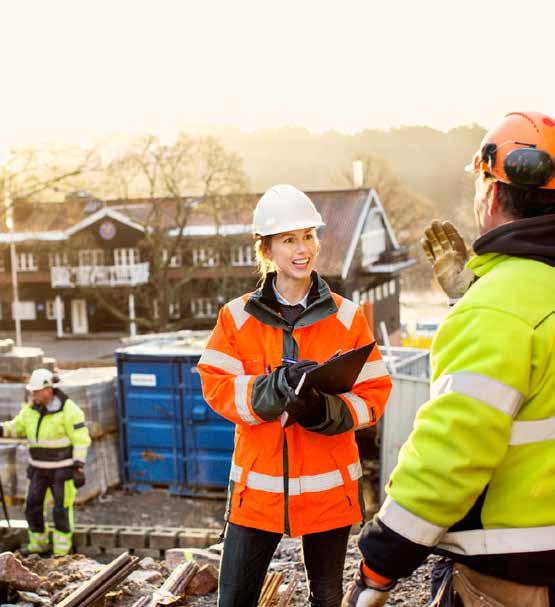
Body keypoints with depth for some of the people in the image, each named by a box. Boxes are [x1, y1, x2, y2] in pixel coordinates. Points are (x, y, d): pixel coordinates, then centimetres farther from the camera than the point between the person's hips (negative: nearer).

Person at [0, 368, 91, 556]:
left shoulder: (68, 410, -20)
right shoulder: (31, 409, -1)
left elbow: (81, 440, -18)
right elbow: (16, 427, 6)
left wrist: (79, 468, -20)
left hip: (63, 467, -6)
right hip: (39, 468, 6)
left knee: (62, 509, 1)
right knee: (33, 507, 7)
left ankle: (61, 551, 13)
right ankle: (38, 545, 26)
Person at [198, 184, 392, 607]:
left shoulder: (347, 316, 1)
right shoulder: (238, 316, 1)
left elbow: (374, 393, -1)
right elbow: (216, 386, -6)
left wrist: (326, 409, -22)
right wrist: (275, 387, -23)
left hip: (328, 487, 0)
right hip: (258, 488, 0)